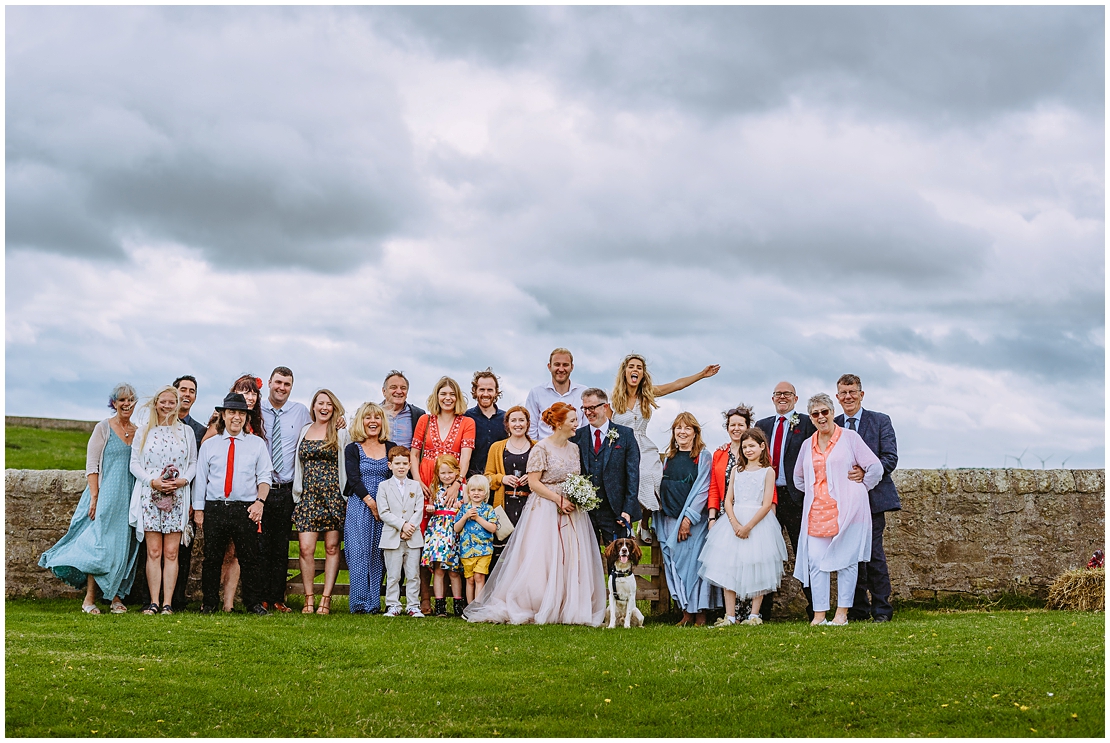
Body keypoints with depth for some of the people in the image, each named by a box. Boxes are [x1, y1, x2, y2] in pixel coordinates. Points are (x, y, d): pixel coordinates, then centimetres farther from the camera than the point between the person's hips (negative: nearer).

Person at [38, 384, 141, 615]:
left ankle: (116, 596, 12)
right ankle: (89, 598, -3)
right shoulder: (104, 428, -3)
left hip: (130, 497, 5)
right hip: (107, 495, -5)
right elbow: (91, 465, -5)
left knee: (124, 545, 5)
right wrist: (94, 497, -13)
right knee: (100, 542, -9)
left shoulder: (138, 431, 10)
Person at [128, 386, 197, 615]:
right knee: (153, 551, -3)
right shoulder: (144, 432, 10)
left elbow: (193, 463, 10)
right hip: (150, 496, 0)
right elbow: (134, 463, 5)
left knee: (171, 552, -3)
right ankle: (154, 602, 0)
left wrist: (183, 480, -9)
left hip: (177, 497, 0)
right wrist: (152, 481, -10)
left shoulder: (186, 431, 10)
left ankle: (168, 603, -2)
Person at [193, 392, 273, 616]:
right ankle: (209, 603, 13)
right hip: (215, 508, 1)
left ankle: (254, 604, 7)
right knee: (212, 559, 4)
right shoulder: (209, 445, 11)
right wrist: (198, 509, 5)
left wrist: (260, 501, -9)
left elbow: (264, 477, 6)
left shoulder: (257, 444, 9)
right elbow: (200, 478, 11)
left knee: (250, 559, 0)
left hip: (246, 509, -1)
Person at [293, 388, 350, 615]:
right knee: (305, 548, -8)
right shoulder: (303, 432, 13)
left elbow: (349, 466, 3)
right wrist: (296, 494, 11)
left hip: (333, 496, -2)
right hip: (307, 497, 2)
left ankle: (326, 599, 3)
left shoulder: (341, 434, 4)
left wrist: (346, 495, -3)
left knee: (332, 548, 0)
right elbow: (297, 465, 17)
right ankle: (308, 599, 0)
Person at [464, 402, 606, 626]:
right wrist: (559, 499, -18)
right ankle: (532, 609, 3)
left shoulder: (574, 449, 11)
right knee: (541, 561, -6)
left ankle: (568, 609, 8)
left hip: (571, 510, 6)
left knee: (572, 561, 3)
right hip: (545, 510, -6)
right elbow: (533, 482, -13)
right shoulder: (542, 448, -9)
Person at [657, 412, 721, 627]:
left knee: (694, 562, -6)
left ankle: (700, 612, 0)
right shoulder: (669, 457, 14)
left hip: (695, 518, -5)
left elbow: (702, 490, -9)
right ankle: (686, 611, 6)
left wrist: (688, 518, -15)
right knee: (675, 564, 1)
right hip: (671, 519, 5)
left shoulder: (703, 456, -3)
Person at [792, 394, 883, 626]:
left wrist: (857, 490, 3)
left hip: (845, 510, -4)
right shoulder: (808, 446, 15)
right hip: (816, 513, 5)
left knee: (846, 560, -3)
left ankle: (842, 614, 0)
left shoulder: (849, 438, 0)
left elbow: (875, 468, -2)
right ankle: (819, 614, 0)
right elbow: (798, 478, 29)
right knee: (815, 561, -3)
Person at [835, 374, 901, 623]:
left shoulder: (880, 421, 6)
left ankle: (881, 610, 0)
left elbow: (890, 458, -3)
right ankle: (858, 610, 11)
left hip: (873, 496, -3)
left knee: (874, 554, -8)